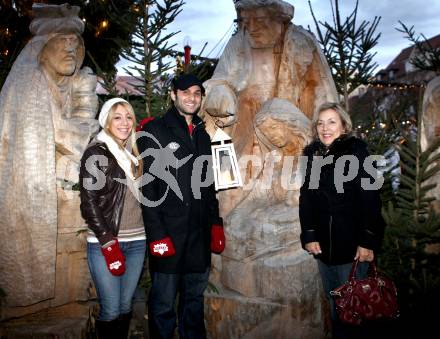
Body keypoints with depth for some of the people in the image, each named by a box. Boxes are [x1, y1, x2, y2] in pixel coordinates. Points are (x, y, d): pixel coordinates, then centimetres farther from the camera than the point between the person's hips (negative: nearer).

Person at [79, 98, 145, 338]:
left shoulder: (133, 153, 12)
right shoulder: (96, 153, -5)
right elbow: (89, 202, -10)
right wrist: (109, 244, -14)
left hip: (136, 241, 5)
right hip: (106, 243, -5)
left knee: (125, 307, 13)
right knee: (111, 310, 0)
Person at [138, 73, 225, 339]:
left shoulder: (203, 135, 15)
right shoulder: (155, 131, -4)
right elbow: (147, 187, -10)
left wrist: (216, 224, 11)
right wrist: (157, 235, -16)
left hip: (200, 235, 6)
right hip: (168, 234, -6)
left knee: (195, 299, 16)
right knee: (164, 304, 3)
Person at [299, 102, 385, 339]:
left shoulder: (356, 152, -7)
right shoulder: (313, 155, 7)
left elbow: (370, 198, -12)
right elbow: (306, 197, 6)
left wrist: (367, 242, -17)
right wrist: (309, 235, -3)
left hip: (351, 245, -4)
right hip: (324, 246, 4)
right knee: (334, 305, 15)